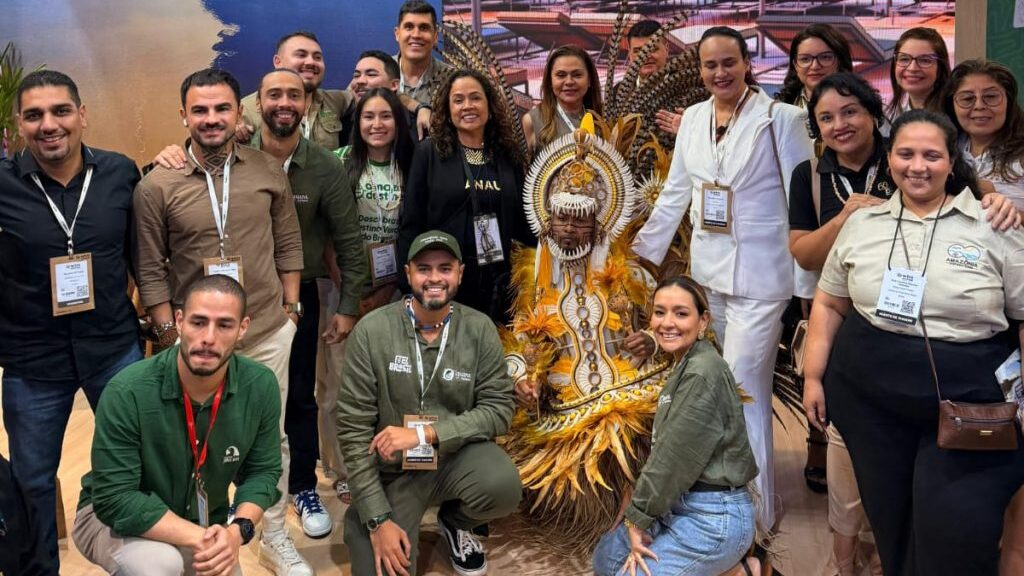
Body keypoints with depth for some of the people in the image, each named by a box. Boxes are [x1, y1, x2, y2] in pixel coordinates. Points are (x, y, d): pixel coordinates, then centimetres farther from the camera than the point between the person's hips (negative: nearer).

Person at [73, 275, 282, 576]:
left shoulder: (260, 386, -17)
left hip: (203, 521, 5)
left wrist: (237, 532, -25)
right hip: (116, 520, -4)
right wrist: (200, 539, -33)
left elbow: (263, 470, -6)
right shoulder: (128, 392, -29)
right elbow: (115, 499, -27)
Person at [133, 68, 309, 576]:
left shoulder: (269, 171, -2)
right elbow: (151, 270, -3)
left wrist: (290, 308, 6)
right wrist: (169, 335, -4)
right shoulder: (156, 185, -8)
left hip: (269, 332, 2)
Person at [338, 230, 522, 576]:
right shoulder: (372, 330, -13)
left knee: (503, 487, -29)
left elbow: (499, 409, -9)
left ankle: (455, 522, 8)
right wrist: (378, 520, -15)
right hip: (390, 470, -1)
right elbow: (353, 428, -12)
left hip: (456, 456, 2)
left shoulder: (479, 330, -6)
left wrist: (425, 433, -23)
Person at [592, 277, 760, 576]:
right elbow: (664, 451, 12)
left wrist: (638, 518, -11)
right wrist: (637, 511, 5)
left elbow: (676, 457, -20)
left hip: (715, 516, -10)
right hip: (680, 505, 10)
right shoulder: (684, 366, 12)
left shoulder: (703, 374, -20)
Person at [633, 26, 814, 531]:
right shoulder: (693, 118, 8)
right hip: (709, 269, 5)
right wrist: (642, 252, 14)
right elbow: (675, 193, 14)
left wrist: (806, 283, -10)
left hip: (760, 275, -5)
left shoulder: (782, 118, -8)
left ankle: (754, 512, 8)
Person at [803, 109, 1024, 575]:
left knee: (957, 529, -8)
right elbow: (828, 305, 13)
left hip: (969, 405, -3)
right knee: (891, 520, 13)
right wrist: (813, 377, 9)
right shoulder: (861, 224, 6)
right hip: (869, 399, 3)